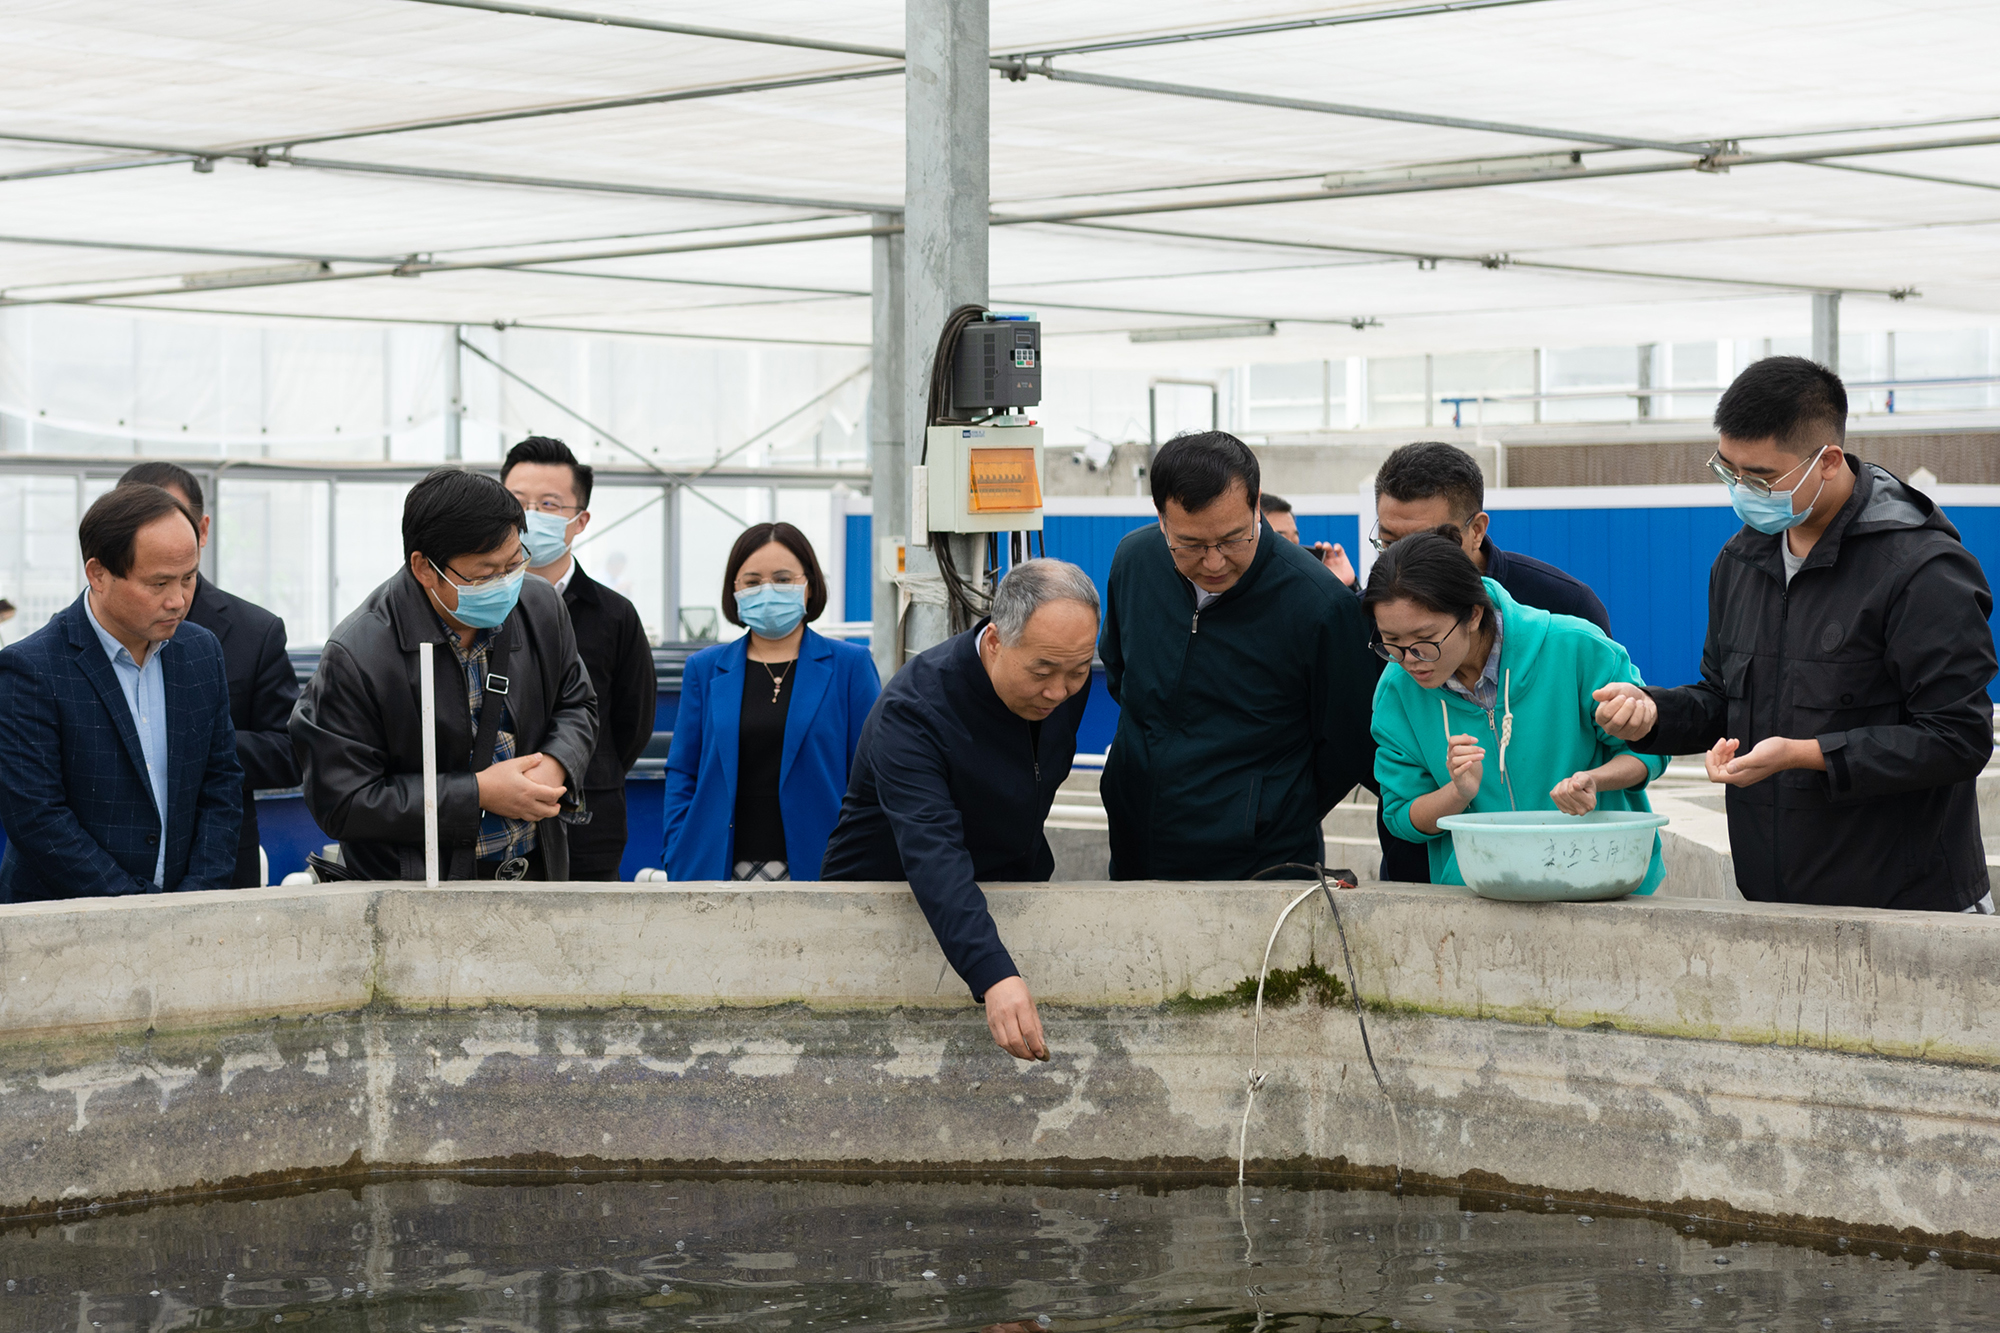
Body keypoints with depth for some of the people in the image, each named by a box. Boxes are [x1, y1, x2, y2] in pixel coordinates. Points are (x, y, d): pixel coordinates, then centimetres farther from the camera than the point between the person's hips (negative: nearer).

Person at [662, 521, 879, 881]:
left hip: (818, 869, -1)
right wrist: (678, 865, 2)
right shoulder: (704, 669, 12)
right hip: (719, 871, 2)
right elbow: (682, 775, 13)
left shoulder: (850, 665, 6)